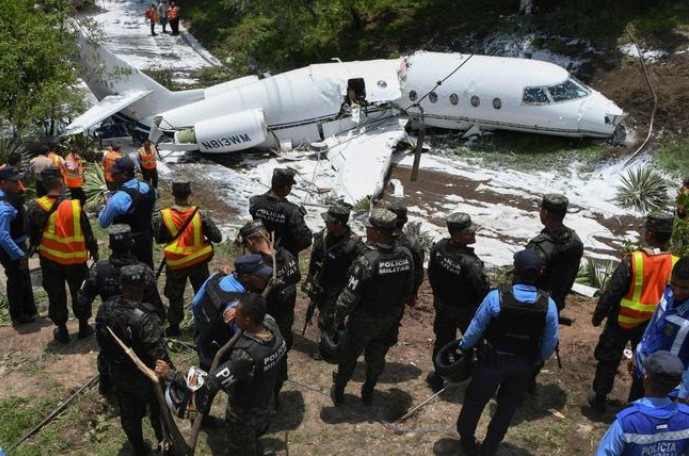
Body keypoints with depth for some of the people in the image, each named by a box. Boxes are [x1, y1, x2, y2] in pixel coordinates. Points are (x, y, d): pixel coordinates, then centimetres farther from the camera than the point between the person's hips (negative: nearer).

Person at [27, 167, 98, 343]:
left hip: (49, 259, 2)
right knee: (79, 293, 16)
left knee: (56, 295, 15)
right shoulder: (75, 207, -19)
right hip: (75, 259, -1)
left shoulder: (36, 207, -13)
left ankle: (62, 331, 26)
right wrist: (94, 250, 8)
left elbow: (32, 233, 0)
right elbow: (87, 233, -9)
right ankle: (83, 327, 29)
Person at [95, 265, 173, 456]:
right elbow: (158, 353, -31)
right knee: (159, 413, 21)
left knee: (129, 415, 25)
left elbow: (101, 341, 1)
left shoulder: (105, 309, -14)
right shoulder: (146, 317, -35)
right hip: (145, 378, -5)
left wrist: (112, 365, 15)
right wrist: (168, 369, -15)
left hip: (118, 375, 5)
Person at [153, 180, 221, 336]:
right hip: (199, 262, 0)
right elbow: (217, 237, -12)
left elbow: (159, 239, -2)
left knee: (175, 296, 19)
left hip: (175, 264, 0)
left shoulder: (163, 217, -17)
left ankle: (174, 327, 29)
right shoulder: (200, 215, -17)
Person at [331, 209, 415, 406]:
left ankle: (338, 392, 36)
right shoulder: (406, 256, -13)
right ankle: (368, 393, 41)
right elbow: (408, 291, 0)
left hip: (363, 321, -4)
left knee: (349, 356, 18)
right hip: (390, 321, 5)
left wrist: (338, 319, -11)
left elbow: (349, 296, -25)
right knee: (377, 357, 23)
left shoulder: (367, 261, -31)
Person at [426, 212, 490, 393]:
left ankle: (438, 378, 36)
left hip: (442, 305, 5)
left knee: (442, 341, 21)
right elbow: (483, 290, -26)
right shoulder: (470, 262, -38)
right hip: (467, 311, -5)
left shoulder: (438, 247, -18)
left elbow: (431, 274, -1)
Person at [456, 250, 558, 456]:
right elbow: (550, 342, -5)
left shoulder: (496, 297, -26)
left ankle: (466, 439, 40)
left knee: (476, 399, 20)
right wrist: (538, 359, 15)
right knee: (507, 406, 21)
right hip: (524, 365, 3)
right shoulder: (549, 304, -17)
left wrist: (464, 346, 8)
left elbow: (476, 328, -12)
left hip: (494, 360, -2)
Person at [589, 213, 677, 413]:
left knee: (608, 360, 14)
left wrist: (598, 315, -3)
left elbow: (611, 292, -16)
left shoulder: (633, 260, -22)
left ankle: (599, 398, 25)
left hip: (623, 321, -3)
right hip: (654, 325, 3)